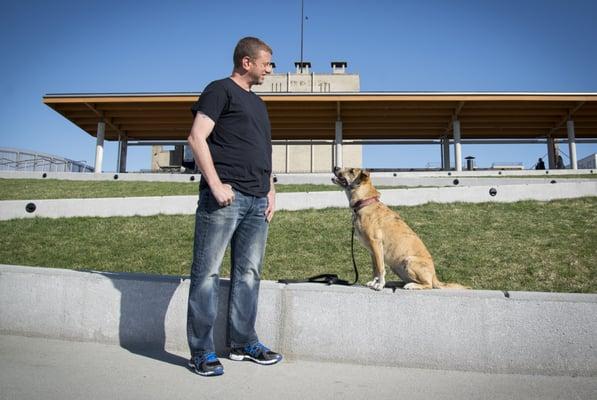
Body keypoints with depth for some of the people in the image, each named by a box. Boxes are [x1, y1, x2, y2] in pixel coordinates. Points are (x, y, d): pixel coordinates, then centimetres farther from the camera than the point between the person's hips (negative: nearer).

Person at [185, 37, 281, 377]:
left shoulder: (258, 103, 26)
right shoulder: (220, 90, 4)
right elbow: (197, 138, -7)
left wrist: (271, 190, 15)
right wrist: (215, 184, -15)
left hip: (257, 201, 8)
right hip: (225, 196, -7)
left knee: (248, 273, 9)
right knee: (208, 272, -3)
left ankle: (243, 342, 20)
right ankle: (202, 351, 6)